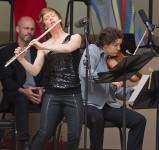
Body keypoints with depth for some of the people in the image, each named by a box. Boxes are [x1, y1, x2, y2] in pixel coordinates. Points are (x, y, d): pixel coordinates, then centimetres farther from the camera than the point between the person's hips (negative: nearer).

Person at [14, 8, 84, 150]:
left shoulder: (75, 38, 5)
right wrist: (21, 59, -17)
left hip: (73, 94, -1)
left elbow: (68, 48, -19)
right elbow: (34, 71, -1)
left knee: (74, 135, -12)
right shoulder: (44, 46, 8)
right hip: (52, 94, 1)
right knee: (44, 134, -13)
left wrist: (43, 47, -23)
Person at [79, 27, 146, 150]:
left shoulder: (114, 61, 10)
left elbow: (118, 92, 7)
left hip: (108, 105, 6)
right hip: (88, 103, -6)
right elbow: (85, 72, -25)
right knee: (97, 119, -39)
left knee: (139, 120, -9)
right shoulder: (93, 50, -4)